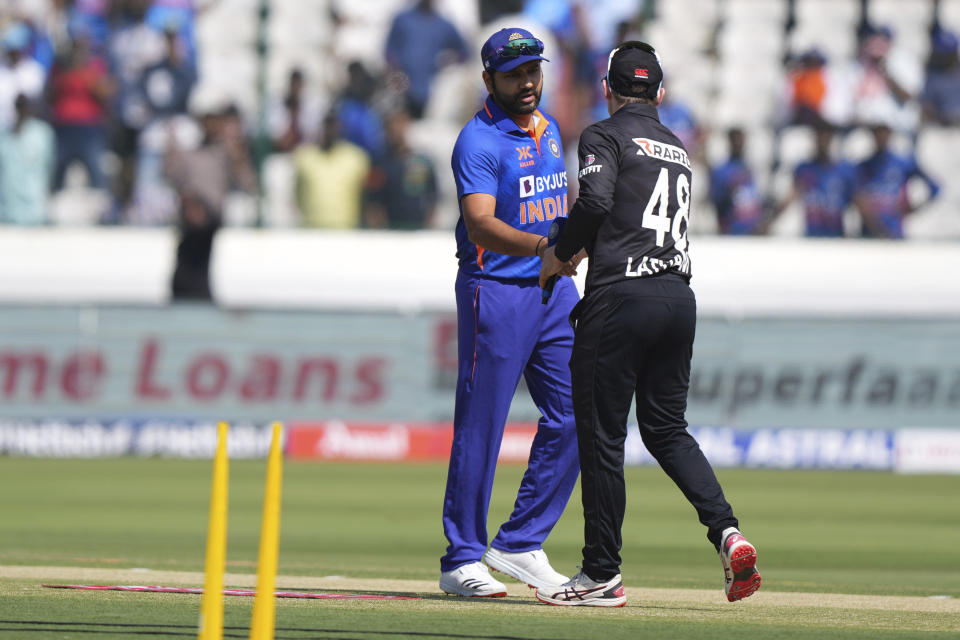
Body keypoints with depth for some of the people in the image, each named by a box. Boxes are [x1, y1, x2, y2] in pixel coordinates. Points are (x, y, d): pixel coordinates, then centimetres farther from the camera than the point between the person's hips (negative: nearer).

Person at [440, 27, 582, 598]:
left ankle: (521, 544, 13)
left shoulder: (548, 127, 13)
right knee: (481, 427, -4)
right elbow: (480, 224, -27)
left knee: (572, 418, 4)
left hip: (555, 289, 8)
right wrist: (542, 245, -41)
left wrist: (573, 246, 14)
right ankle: (463, 559, 2)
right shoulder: (479, 140, -14)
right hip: (496, 291, -8)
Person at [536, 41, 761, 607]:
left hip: (622, 298, -7)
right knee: (667, 428, 16)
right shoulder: (677, 150, 21)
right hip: (680, 298, 7)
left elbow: (596, 201, -17)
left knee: (602, 434, 0)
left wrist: (560, 254, -2)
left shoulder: (606, 136, -1)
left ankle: (602, 575, 2)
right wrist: (581, 250, 30)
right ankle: (727, 531, -5)